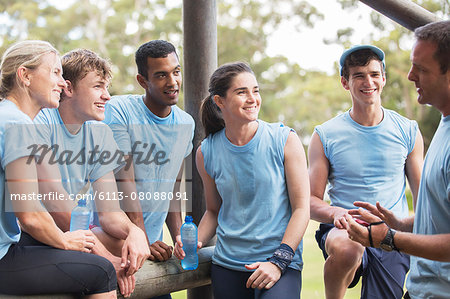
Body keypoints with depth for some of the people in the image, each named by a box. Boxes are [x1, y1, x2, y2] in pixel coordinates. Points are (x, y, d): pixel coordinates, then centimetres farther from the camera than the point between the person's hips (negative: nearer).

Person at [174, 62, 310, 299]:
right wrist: (194, 242, -3)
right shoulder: (207, 152, 3)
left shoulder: (285, 140, -4)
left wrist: (279, 261, -12)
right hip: (227, 263, 3)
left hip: (282, 263, -3)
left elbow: (301, 209, -4)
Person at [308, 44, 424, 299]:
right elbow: (312, 201, 1)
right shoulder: (325, 135, 2)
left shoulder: (408, 131, 7)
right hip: (343, 229, -2)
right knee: (346, 247, -35)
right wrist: (335, 212, -21)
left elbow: (423, 198, 12)